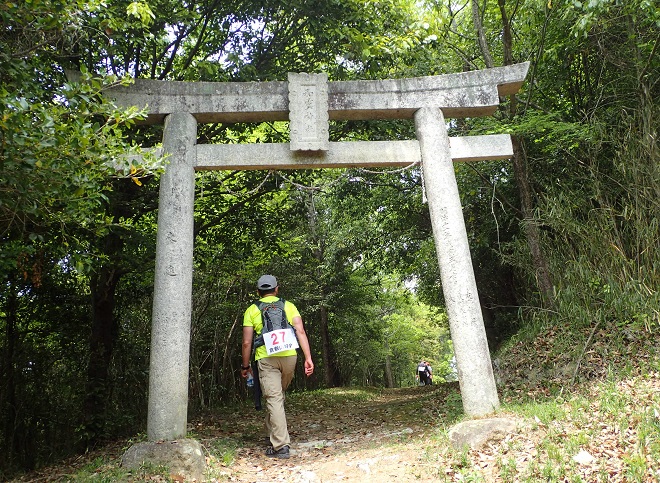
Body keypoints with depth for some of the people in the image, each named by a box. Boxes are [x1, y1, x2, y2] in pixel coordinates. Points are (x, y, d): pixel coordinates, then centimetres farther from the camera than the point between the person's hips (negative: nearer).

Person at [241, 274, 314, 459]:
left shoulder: (251, 310, 7)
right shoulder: (288, 306, 11)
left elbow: (247, 342, 2)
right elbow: (300, 332, -1)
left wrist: (245, 366, 14)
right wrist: (308, 358, -3)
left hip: (266, 358, -3)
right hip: (289, 356, 3)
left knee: (274, 399, -3)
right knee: (278, 395, 22)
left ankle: (280, 445, -7)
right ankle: (273, 432, 31)